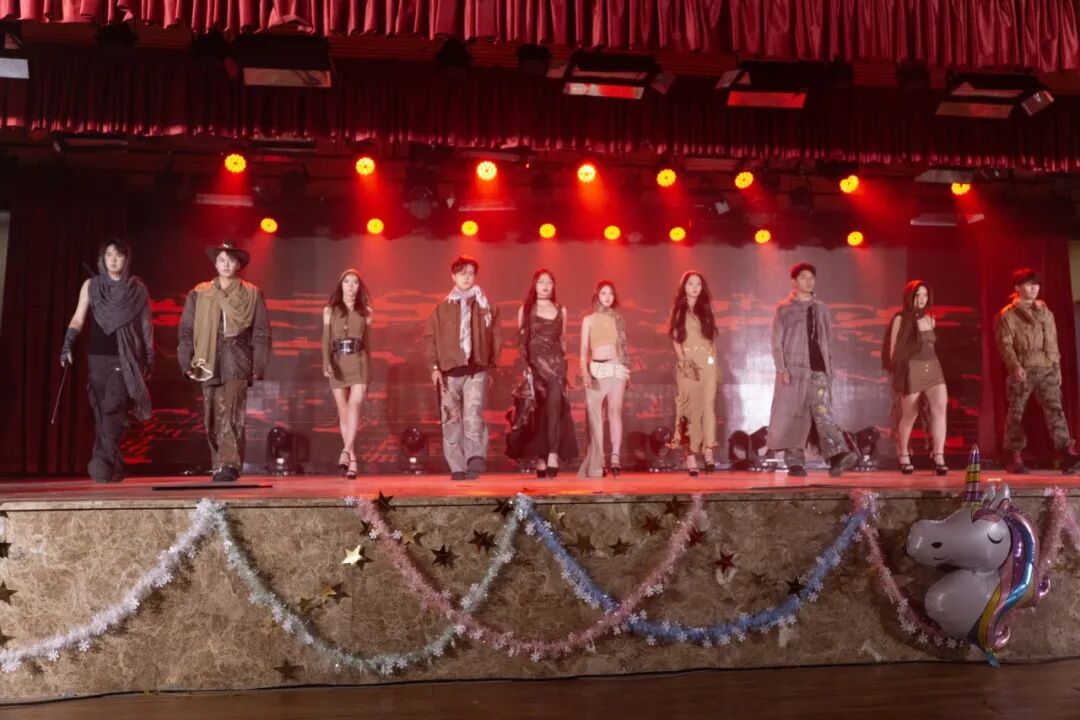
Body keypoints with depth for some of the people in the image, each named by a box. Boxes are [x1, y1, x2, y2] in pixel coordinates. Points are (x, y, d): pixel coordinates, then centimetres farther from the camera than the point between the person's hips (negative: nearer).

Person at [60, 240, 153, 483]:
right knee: (101, 412, 2)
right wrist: (67, 346, -7)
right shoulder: (91, 285, 10)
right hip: (97, 356, 3)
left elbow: (146, 325, 8)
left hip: (124, 358, -3)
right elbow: (78, 319, 6)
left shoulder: (137, 289, 6)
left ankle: (104, 464, -20)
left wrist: (149, 358, 5)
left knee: (112, 410, -15)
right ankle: (113, 467, 8)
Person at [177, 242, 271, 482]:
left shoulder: (252, 294, 6)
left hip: (237, 363, -3)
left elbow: (261, 333, 4)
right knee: (212, 419, 6)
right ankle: (219, 467, 15)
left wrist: (258, 366, -3)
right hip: (209, 363, 3)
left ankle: (230, 466, -17)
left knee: (231, 415, -15)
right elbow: (186, 330, 10)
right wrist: (187, 361, 0)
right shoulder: (198, 294, 11)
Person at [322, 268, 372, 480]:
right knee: (343, 411, 2)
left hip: (358, 361, -1)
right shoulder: (330, 310, 9)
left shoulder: (365, 312, 11)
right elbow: (326, 339, 2)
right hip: (337, 362, 1)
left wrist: (369, 371, 12)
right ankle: (352, 461, 8)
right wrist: (326, 363, -14)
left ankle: (345, 453, -30)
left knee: (354, 406, -20)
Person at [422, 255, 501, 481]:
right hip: (448, 372, 2)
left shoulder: (486, 307, 9)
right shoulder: (442, 309, 9)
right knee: (451, 421, 3)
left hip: (476, 371, -1)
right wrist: (434, 367, -2)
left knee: (473, 416, -18)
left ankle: (475, 460, -21)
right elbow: (430, 338, 7)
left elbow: (496, 337, 11)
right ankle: (457, 468, 9)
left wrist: (492, 364, 4)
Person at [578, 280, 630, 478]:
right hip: (595, 368, 0)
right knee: (595, 416, -2)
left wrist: (627, 372, 14)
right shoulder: (589, 319, 10)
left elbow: (624, 346, 17)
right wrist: (584, 371, -11)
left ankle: (615, 458, -23)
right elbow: (584, 348, 4)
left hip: (616, 368, 1)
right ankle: (596, 463, 3)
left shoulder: (618, 319, 14)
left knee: (615, 411, -15)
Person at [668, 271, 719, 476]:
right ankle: (690, 457, -6)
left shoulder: (706, 308, 15)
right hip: (687, 362, -2)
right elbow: (675, 338, 1)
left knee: (708, 404, -6)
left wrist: (714, 360, 2)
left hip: (707, 361, 2)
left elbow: (712, 336, 13)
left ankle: (708, 453, -9)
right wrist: (683, 359, -12)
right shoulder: (677, 309, 8)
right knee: (689, 406, -5)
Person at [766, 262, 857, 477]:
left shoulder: (821, 308, 16)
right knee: (793, 415, 0)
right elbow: (777, 342, -2)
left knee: (823, 413, -10)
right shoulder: (785, 309, 4)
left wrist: (828, 364, 9)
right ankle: (795, 462, 5)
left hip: (819, 370, 3)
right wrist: (782, 369, -11)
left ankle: (838, 455, -22)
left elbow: (827, 338, 19)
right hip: (794, 369, -2)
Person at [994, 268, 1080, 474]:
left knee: (1055, 409, -7)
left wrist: (1057, 367, 12)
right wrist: (1015, 366, -21)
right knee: (1016, 413, 0)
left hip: (1046, 369, 4)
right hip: (1022, 370, -4)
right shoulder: (1007, 314, 1)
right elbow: (1005, 344, -7)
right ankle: (1015, 457, 6)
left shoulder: (1045, 311, 17)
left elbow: (1052, 341, 18)